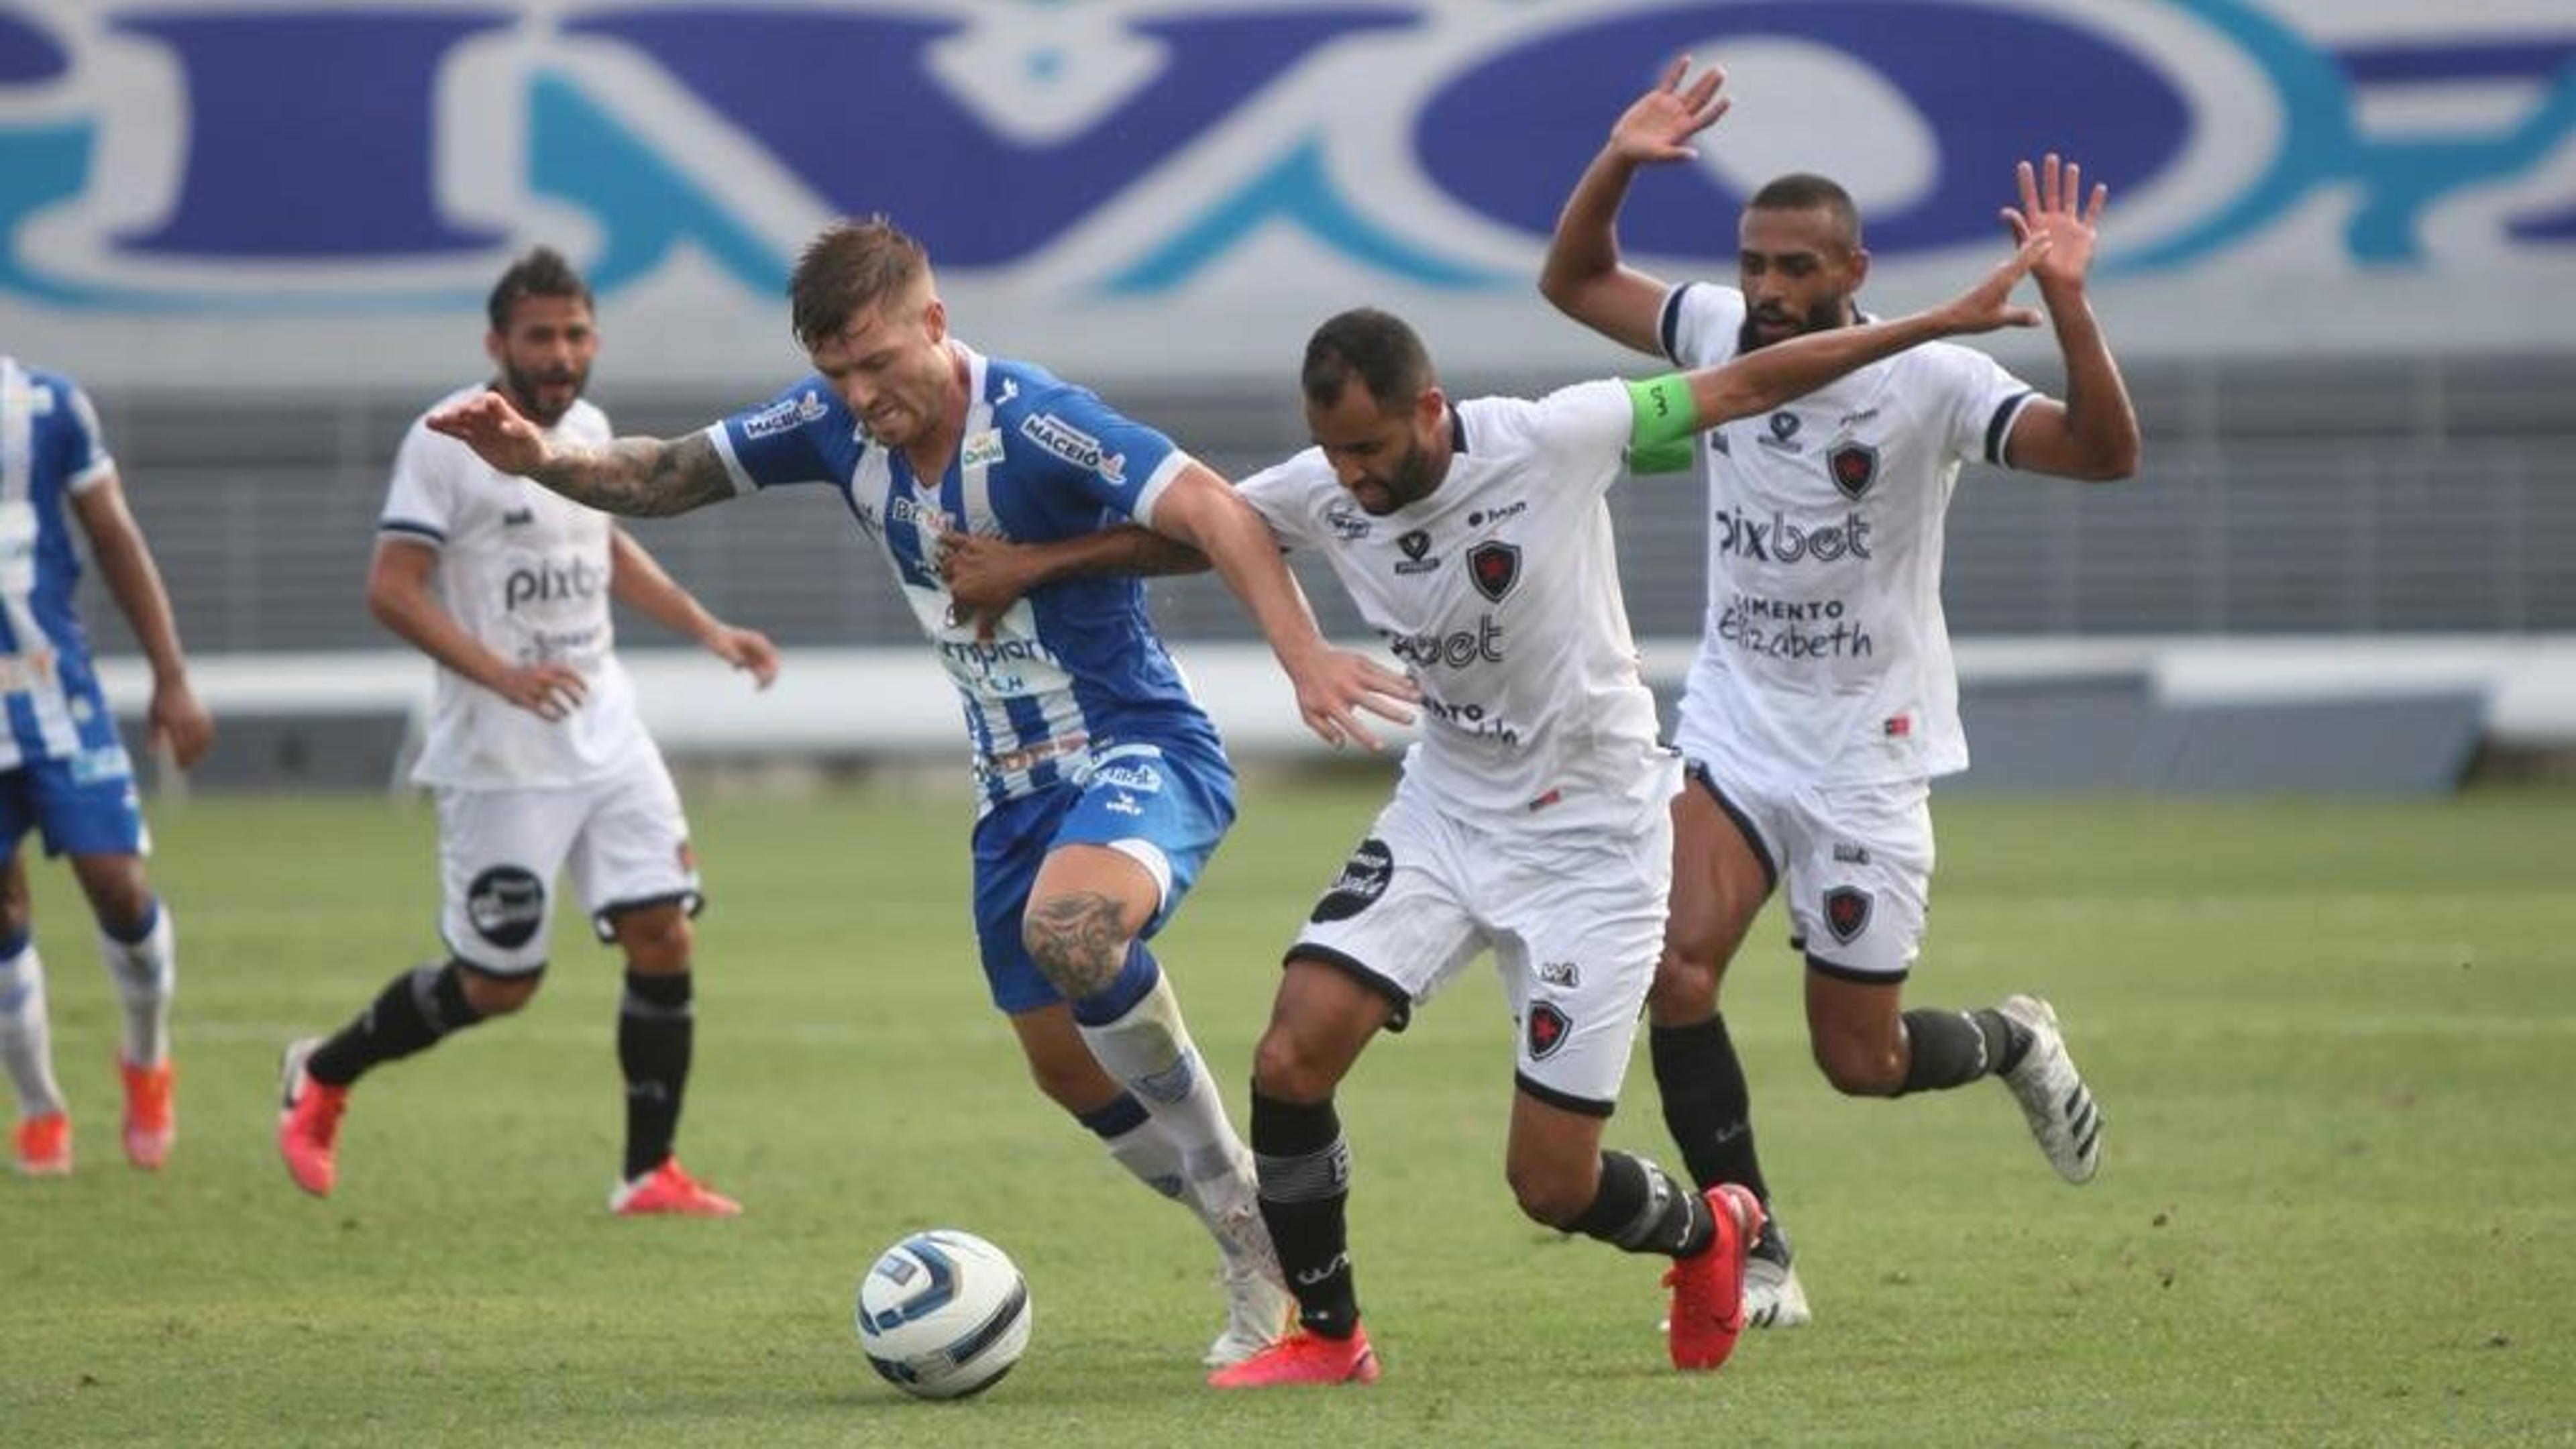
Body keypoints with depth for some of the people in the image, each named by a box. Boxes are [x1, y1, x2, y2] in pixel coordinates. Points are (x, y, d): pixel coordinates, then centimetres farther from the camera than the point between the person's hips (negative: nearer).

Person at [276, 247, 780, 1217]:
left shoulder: (587, 430, 8)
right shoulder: (449, 440, -14)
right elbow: (391, 590, -18)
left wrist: (709, 631, 20)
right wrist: (502, 675, -29)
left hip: (607, 736, 6)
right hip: (500, 761, -6)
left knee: (664, 935, -5)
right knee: (498, 984, 1)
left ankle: (650, 1175, 4)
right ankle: (322, 1077, 25)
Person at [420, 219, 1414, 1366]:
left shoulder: (1033, 424, -23)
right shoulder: (835, 423, -2)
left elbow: (1211, 511, -32)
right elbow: (667, 478, 6)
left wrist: (1303, 655, -46)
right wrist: (543, 461, -14)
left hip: (1138, 753, -8)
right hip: (1015, 788, 8)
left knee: (1071, 927, -37)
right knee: (1070, 1071, 10)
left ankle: (1229, 1172, -16)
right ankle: (1262, 1262, 30)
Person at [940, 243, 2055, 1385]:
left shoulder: (1549, 443, -21)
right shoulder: (1319, 495, -9)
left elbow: (1740, 389, -14)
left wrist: (1940, 326, -13)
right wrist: (1032, 566, 5)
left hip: (1591, 837, -4)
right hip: (1446, 810, 4)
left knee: (1551, 1185, -4)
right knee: (1292, 1055, -16)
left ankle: (1706, 1234, 32)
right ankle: (1326, 1336, 4)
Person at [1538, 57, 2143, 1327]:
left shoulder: (1927, 379, -15)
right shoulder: (1718, 332, -2)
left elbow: (2104, 454, -24)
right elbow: (1573, 281, 10)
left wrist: (2066, 302, -37)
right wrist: (1617, 165, -7)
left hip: (1866, 754, -3)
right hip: (1731, 729, 3)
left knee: (1859, 1062, 0)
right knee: (1675, 970, -19)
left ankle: (2014, 1044, 35)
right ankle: (1753, 1260, -8)